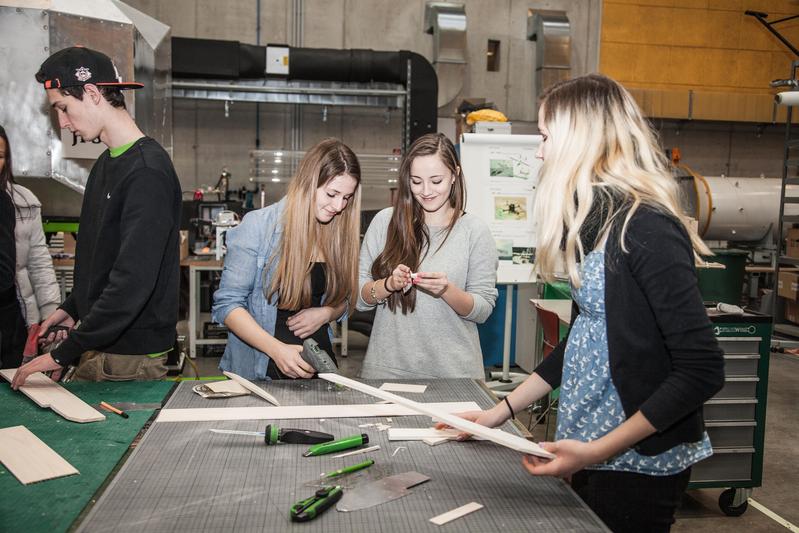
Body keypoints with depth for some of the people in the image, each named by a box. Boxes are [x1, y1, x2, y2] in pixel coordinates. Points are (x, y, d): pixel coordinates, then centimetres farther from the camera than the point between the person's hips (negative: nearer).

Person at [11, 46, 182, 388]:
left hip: (133, 358, -8)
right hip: (97, 346, 8)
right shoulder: (105, 164, 11)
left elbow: (133, 280, -26)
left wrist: (64, 354, -21)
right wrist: (73, 307, 11)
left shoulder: (147, 172, -20)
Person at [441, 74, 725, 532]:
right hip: (592, 450, 8)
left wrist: (597, 450, -21)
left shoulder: (646, 228, -20)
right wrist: (500, 412, 11)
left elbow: (702, 370, -21)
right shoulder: (595, 223, 6)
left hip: (638, 462, -8)